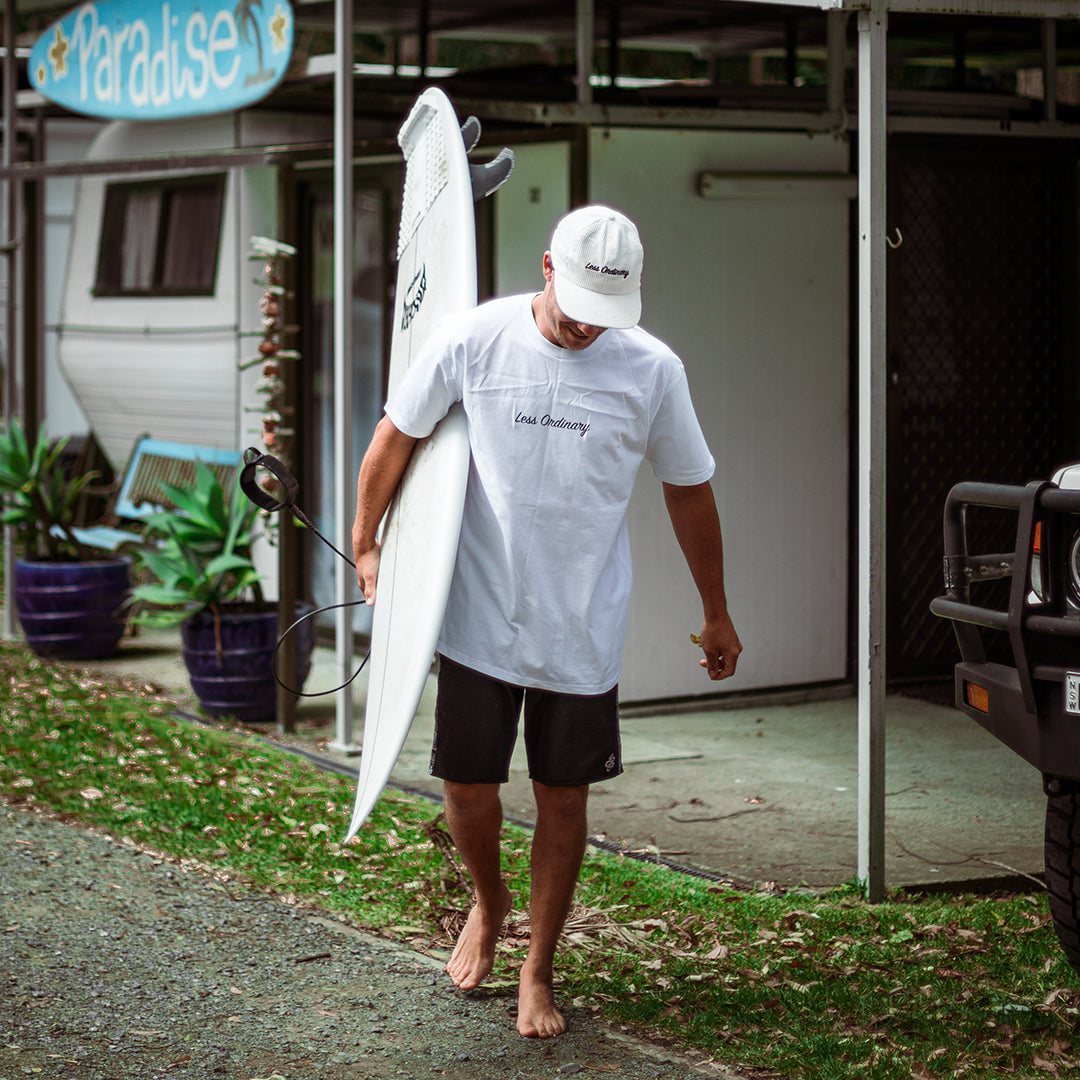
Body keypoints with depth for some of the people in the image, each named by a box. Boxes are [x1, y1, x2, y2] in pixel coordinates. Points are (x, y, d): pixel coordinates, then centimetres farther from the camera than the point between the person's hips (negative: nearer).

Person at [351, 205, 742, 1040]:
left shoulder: (653, 371, -6)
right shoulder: (474, 339, -8)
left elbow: (689, 491, 8)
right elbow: (395, 438, 6)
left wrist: (717, 615, 15)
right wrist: (367, 547, 11)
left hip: (583, 633, 0)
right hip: (479, 619, 0)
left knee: (563, 800, 6)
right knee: (469, 788, 4)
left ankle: (539, 971, 24)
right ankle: (488, 903, 38)